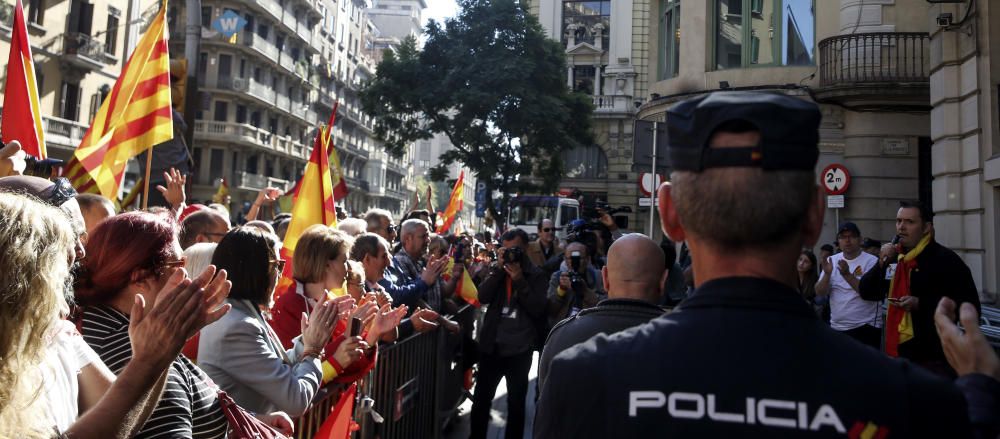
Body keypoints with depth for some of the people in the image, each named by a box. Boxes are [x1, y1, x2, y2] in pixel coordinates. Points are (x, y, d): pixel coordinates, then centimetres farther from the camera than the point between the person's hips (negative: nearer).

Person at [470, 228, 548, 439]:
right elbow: (483, 297, -6)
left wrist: (519, 279, -18)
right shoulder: (497, 269, 7)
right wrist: (499, 268, -14)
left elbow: (538, 310, -11)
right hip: (491, 346, 3)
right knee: (481, 398, 11)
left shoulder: (536, 274, -1)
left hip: (519, 349, -2)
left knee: (516, 403, 11)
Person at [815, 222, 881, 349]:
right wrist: (827, 274, -18)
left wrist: (847, 274, -28)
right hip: (836, 328, 4)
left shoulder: (872, 261, -6)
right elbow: (820, 293, -1)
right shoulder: (832, 260, 5)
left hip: (866, 327, -4)